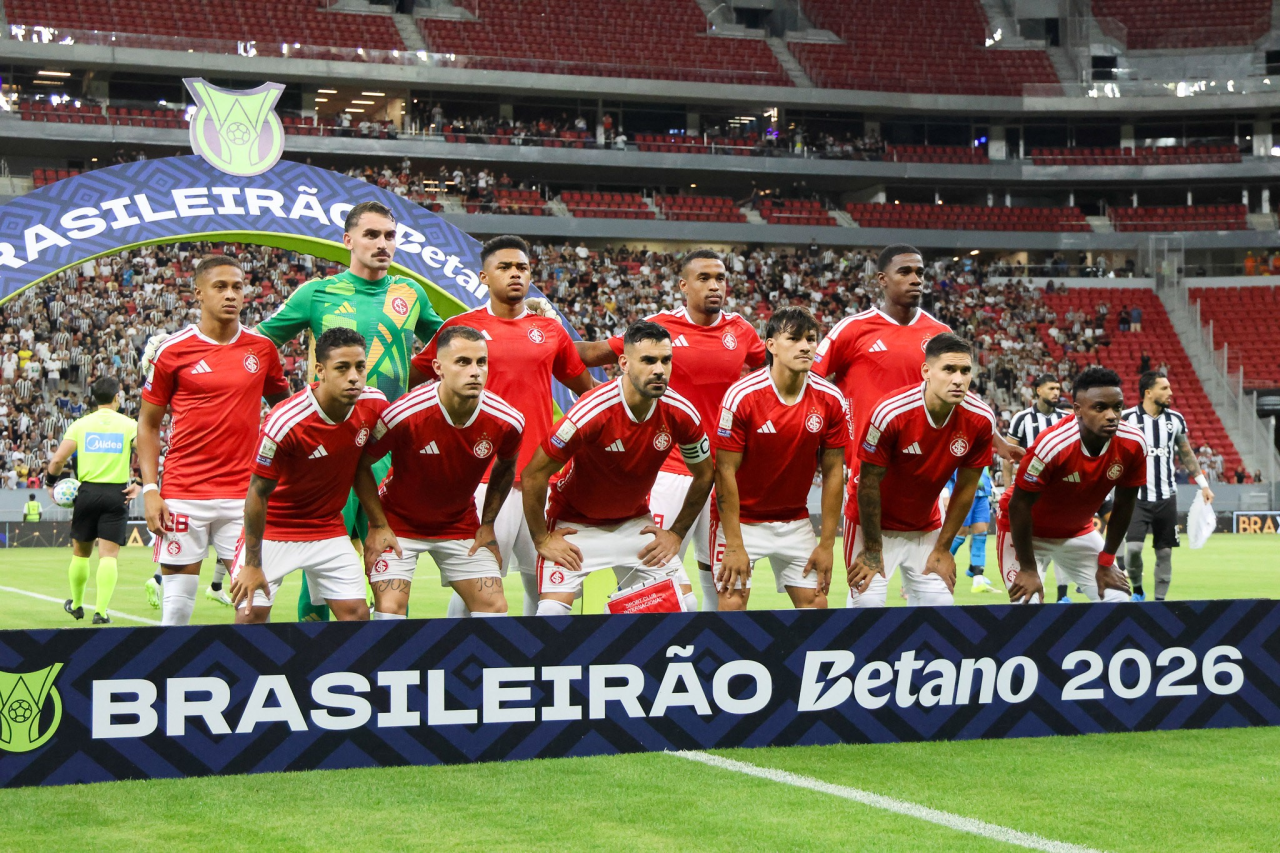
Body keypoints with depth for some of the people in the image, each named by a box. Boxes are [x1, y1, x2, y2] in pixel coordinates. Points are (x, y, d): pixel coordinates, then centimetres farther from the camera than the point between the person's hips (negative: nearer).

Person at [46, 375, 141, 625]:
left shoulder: (81, 424, 3)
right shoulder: (129, 425, 1)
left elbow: (58, 459, -3)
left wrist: (50, 483, 12)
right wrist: (138, 483, -3)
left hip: (87, 492, 2)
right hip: (117, 494, -2)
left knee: (81, 552, 17)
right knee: (108, 554, -2)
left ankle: (76, 604, 32)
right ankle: (101, 611, -12)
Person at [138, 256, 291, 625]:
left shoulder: (262, 348, 6)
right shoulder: (172, 351, 0)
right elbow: (148, 423, 6)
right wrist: (150, 490, -3)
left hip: (244, 495, 2)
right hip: (182, 494, -2)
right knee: (176, 606, 0)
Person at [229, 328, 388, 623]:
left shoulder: (374, 404, -13)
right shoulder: (285, 423, -28)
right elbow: (258, 493, -19)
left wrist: (378, 524, 3)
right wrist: (252, 564, -14)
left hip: (329, 528, 4)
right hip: (273, 528, -4)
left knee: (356, 614, -4)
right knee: (250, 613, -11)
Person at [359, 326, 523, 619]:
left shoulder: (507, 422, -18)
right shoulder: (404, 414, -29)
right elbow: (361, 465, -13)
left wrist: (488, 524, 2)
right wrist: (379, 527, -13)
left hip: (461, 524, 3)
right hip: (399, 522, -3)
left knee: (494, 606, -4)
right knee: (390, 609, -17)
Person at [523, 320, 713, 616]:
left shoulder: (681, 414, -16)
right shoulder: (592, 412, -29)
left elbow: (704, 475, 4)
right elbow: (533, 474, -21)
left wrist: (676, 533, 3)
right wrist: (541, 539, -14)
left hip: (635, 522, 4)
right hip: (575, 524, -4)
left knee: (684, 605, -3)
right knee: (553, 611, -19)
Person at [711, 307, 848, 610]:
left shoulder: (830, 400, -9)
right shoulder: (741, 396, -19)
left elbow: (833, 472, -2)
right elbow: (725, 472, -16)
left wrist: (827, 544, -4)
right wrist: (734, 546, -18)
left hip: (795, 521, 4)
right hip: (741, 519, -3)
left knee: (815, 602, -1)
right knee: (733, 602, -12)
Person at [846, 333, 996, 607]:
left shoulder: (981, 419, -17)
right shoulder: (890, 413, -28)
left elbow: (966, 486, -4)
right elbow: (869, 482, -18)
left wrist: (943, 548, 0)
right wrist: (872, 550, -12)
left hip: (927, 527, 4)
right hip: (874, 523, -4)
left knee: (940, 604, -2)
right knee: (868, 605, -9)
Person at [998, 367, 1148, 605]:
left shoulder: (1133, 444, -19)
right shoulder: (1052, 445, -34)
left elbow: (1124, 504, -4)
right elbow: (1019, 506, -24)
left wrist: (1106, 563, 0)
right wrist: (1028, 569, -20)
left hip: (1079, 531, 5)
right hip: (1026, 531, -5)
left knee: (1120, 604, -1)